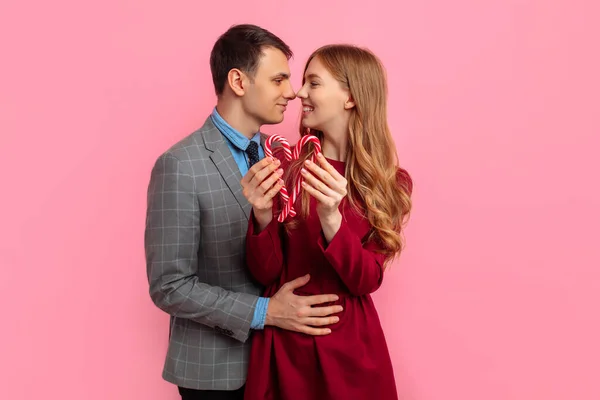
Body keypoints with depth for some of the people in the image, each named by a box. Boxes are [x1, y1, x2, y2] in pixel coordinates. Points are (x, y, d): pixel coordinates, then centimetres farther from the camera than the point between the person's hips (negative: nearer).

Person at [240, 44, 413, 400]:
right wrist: (263, 215, -25)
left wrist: (331, 218, -27)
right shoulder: (284, 164, -6)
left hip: (351, 348, 0)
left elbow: (366, 281, -12)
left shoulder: (391, 183, -5)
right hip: (284, 344, 0)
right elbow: (266, 273, -7)